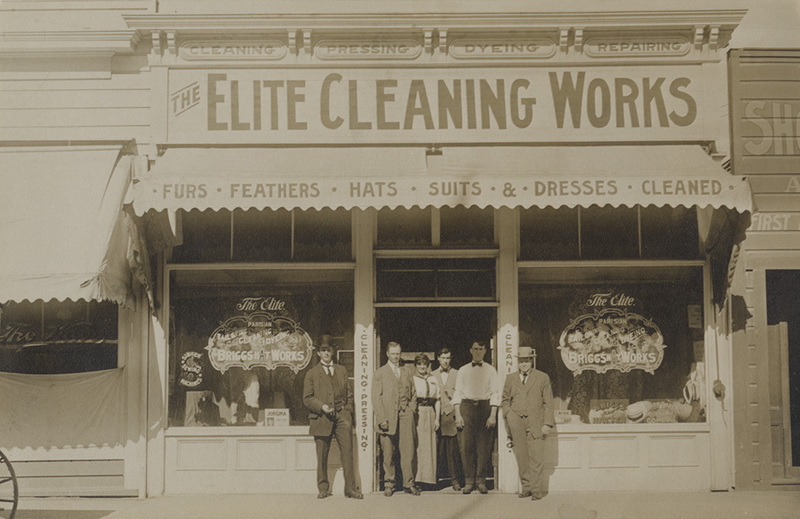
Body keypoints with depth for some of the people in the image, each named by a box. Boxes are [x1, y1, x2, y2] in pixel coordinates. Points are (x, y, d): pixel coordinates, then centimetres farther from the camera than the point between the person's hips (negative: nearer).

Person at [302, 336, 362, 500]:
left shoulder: (342, 370, 19)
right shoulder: (312, 374, 9)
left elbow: (349, 394, 19)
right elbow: (307, 398, 5)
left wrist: (348, 412, 7)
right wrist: (321, 407, -11)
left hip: (342, 417, 2)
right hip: (322, 419, -2)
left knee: (347, 452, -5)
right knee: (322, 455, 1)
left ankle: (350, 488, -1)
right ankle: (323, 488, 12)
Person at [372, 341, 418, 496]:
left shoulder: (406, 373, 18)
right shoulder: (380, 373, 6)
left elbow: (413, 394, 25)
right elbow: (376, 398, 0)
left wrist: (411, 408, 8)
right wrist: (382, 419, -9)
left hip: (405, 415, 3)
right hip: (388, 417, -3)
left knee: (408, 451, -3)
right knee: (388, 453, -1)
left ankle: (408, 483, 3)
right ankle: (388, 484, 8)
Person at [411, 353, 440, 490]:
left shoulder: (433, 380, 14)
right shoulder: (411, 379, 4)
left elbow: (437, 400, 13)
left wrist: (437, 418, 6)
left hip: (430, 414, 3)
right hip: (416, 413, -3)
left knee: (430, 446, 2)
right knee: (416, 444, -7)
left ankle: (428, 477, 7)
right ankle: (415, 479, -5)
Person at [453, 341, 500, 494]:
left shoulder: (490, 370, 9)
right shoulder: (463, 370, 11)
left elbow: (495, 394, 4)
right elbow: (458, 393, 7)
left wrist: (493, 415, -7)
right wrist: (458, 415, -3)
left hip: (485, 407, 0)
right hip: (467, 407, 0)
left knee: (484, 446, -2)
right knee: (467, 445, -4)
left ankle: (481, 481, 5)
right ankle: (469, 481, 2)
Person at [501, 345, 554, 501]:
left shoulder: (542, 378, 7)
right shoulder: (510, 378, 14)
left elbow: (548, 403, 5)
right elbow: (504, 400, 21)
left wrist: (547, 424, -3)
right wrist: (508, 415, 4)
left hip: (535, 424, -2)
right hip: (517, 422, 2)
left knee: (536, 457, -6)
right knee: (521, 457, 1)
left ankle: (536, 489, 0)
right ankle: (526, 487, 9)